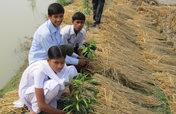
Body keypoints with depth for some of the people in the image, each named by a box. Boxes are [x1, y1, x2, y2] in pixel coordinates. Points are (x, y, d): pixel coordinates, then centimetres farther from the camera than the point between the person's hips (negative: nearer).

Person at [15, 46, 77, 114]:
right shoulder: (39, 71, -37)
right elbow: (41, 105, -36)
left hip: (44, 86, 6)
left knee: (72, 70, -15)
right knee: (53, 85, -40)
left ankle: (51, 99, -5)